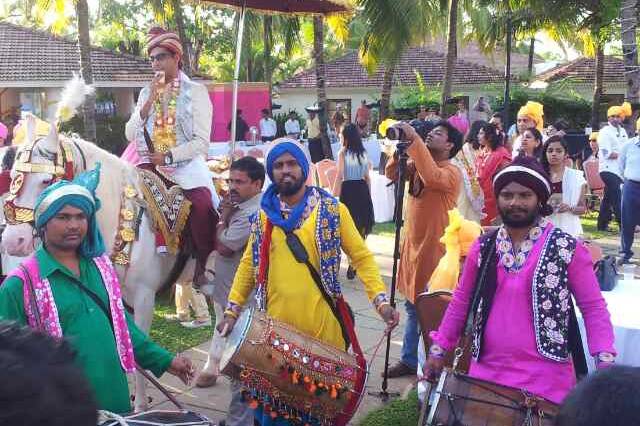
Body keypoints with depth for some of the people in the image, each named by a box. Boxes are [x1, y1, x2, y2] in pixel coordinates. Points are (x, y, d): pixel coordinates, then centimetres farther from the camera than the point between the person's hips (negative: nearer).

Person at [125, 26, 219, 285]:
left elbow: (201, 142, -7)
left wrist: (168, 157, -16)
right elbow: (130, 134, 6)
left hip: (185, 163, -4)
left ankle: (203, 267, -10)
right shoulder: (146, 92, 16)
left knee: (203, 205, -27)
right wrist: (149, 103, -4)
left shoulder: (195, 91, 1)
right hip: (151, 162, 5)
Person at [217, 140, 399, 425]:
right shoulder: (263, 215, 8)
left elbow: (361, 257, -3)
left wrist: (381, 300, -15)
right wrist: (232, 309, 7)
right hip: (276, 325, 2)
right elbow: (249, 264, 13)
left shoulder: (332, 210, -2)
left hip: (321, 324, -2)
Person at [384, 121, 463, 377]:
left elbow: (431, 177, -36)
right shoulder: (418, 164, 8)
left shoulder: (451, 172, -16)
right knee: (413, 306, 17)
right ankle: (409, 360, 30)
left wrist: (415, 140, -32)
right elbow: (391, 174, 7)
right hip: (413, 244, 8)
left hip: (435, 249, -8)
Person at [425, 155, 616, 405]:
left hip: (545, 379, -3)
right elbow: (461, 301, 14)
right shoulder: (483, 247, 5)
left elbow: (593, 307, -4)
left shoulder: (566, 248, -6)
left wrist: (605, 360, -14)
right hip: (487, 372, 4)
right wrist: (438, 349, 12)